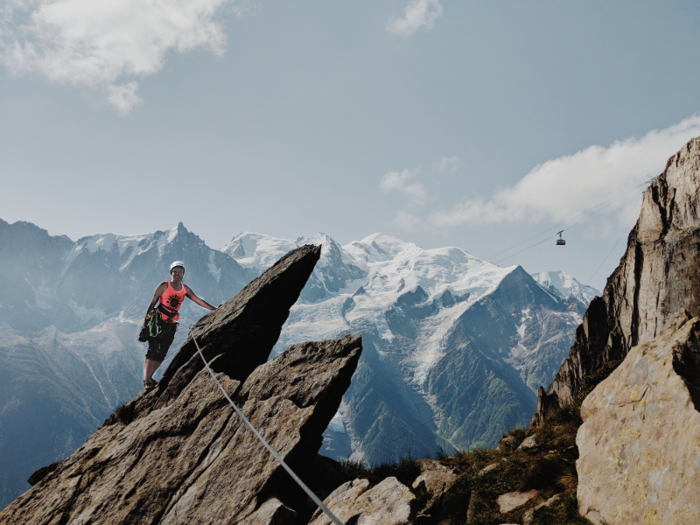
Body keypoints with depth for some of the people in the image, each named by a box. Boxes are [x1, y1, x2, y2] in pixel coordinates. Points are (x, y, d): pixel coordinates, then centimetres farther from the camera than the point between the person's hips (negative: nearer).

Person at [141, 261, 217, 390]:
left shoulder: (185, 289, 8)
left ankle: (149, 378, 11)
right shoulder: (164, 286, -5)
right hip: (158, 321, -5)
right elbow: (152, 304, -3)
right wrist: (145, 321, -5)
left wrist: (215, 309, 5)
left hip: (171, 324, 5)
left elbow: (199, 301, 12)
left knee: (161, 354, 3)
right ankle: (146, 380, -9)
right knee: (153, 351, -11)